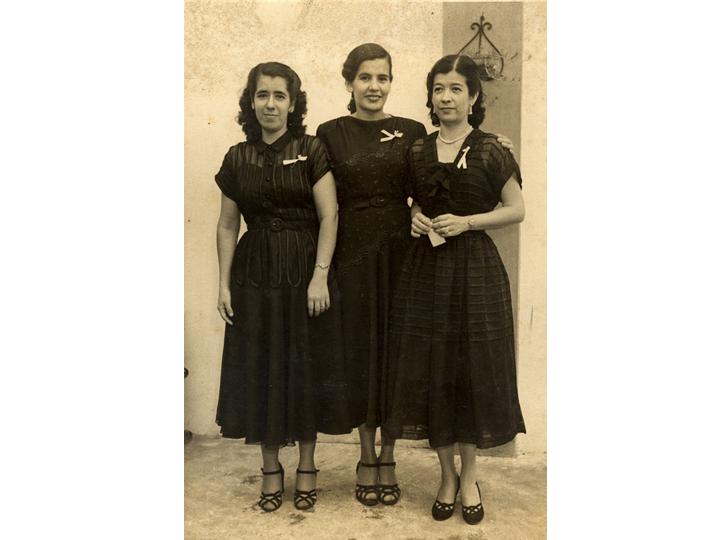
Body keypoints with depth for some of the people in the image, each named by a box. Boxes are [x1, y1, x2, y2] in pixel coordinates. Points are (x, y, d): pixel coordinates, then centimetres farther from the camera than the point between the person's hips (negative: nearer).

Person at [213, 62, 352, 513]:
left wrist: (320, 276, -16)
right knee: (260, 369, 7)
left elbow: (329, 216, -9)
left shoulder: (312, 150, -3)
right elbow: (227, 226, 9)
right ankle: (272, 468, 24)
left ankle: (307, 466, 23)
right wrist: (224, 285, 4)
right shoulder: (238, 158, 6)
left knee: (306, 368, 6)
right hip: (255, 275, 3)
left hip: (305, 272, -3)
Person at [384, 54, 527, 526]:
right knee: (431, 370, 5)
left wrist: (466, 222, -13)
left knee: (474, 368, 3)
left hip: (476, 270, -3)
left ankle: (469, 475, 22)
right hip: (426, 270, 3)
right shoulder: (417, 152, 8)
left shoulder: (490, 151, -2)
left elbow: (516, 209, -1)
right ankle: (447, 475, 23)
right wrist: (415, 219, -3)